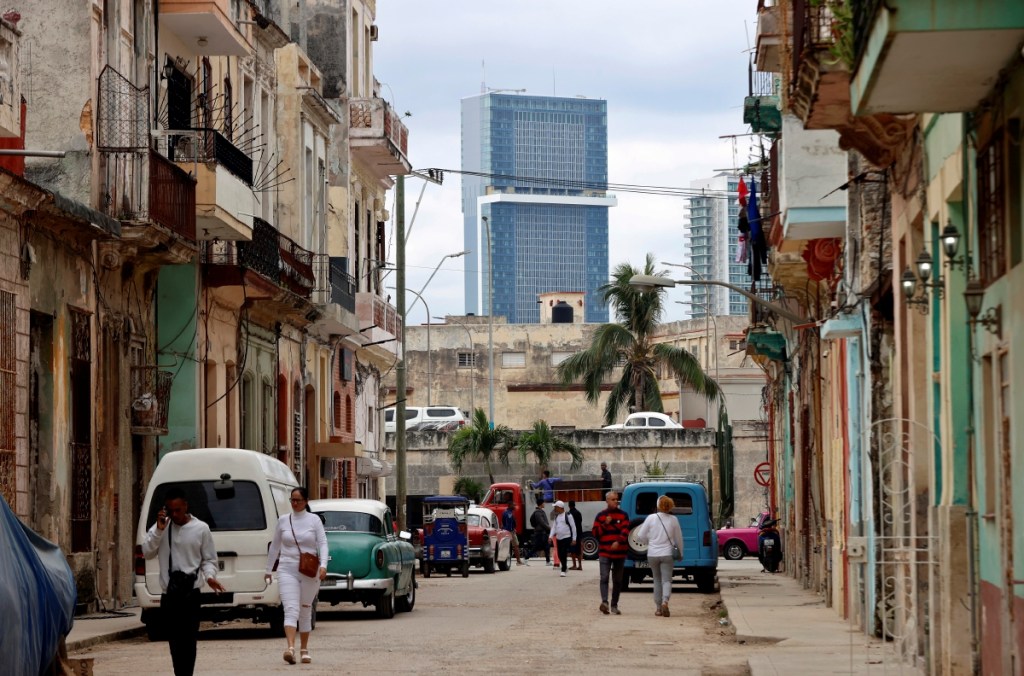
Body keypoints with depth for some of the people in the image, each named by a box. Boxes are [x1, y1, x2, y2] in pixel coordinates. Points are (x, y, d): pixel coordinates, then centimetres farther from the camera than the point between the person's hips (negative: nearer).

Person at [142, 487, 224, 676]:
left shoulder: (200, 529, 1)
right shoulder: (161, 526, 8)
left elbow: (209, 559, 6)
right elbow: (147, 552, 1)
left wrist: (209, 576, -14)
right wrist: (159, 530, -10)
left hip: (190, 592, -3)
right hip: (168, 593, 3)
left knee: (188, 639, -9)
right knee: (174, 641, 6)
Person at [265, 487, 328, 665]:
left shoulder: (314, 520, 2)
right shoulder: (283, 520, 7)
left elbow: (323, 543, -4)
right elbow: (274, 546, 15)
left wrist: (323, 565, -19)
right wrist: (269, 569, 19)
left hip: (310, 572, 0)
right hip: (287, 570, 0)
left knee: (305, 611, 10)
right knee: (291, 609, -15)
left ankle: (304, 650, 20)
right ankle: (290, 648, -29)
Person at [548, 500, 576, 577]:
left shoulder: (567, 516, -8)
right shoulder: (556, 516, 13)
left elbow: (573, 527, -5)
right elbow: (554, 527, 11)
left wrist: (574, 539, -7)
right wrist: (551, 536, -4)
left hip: (566, 538, -7)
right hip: (558, 538, 7)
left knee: (564, 554, -12)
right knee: (560, 555, 8)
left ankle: (563, 571, -8)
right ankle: (564, 567, 28)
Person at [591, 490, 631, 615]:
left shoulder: (623, 515, 7)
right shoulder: (601, 515, 8)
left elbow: (625, 530, -7)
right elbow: (595, 532, 4)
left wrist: (618, 542, -23)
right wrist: (605, 524, -11)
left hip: (619, 552, 1)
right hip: (605, 552, -1)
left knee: (617, 580, 7)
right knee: (604, 577, -17)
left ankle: (614, 605, 16)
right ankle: (604, 602, -27)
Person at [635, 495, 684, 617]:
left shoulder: (651, 518, -5)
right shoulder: (673, 520, -3)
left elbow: (640, 536, -3)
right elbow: (679, 539, 6)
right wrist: (680, 553, 20)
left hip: (653, 554, 1)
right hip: (667, 554, -1)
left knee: (657, 580, 14)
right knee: (666, 580, -2)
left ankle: (658, 607, 17)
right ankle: (665, 601, -27)